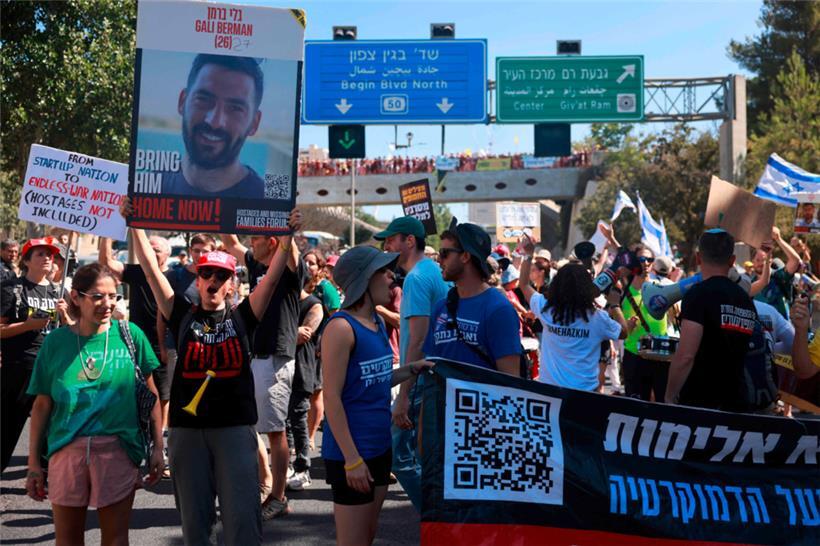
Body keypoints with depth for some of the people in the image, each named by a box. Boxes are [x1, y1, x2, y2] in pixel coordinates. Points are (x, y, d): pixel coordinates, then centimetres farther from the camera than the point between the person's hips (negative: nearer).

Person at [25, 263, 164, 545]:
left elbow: (150, 394, 6)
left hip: (118, 448, -1)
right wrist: (33, 463, 6)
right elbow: (42, 405, 7)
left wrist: (158, 447, 2)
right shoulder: (55, 342, 3)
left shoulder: (130, 334, 1)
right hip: (67, 448, 1)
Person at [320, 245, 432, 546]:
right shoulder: (341, 327, -17)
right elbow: (332, 398, -18)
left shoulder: (377, 322, 8)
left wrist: (411, 369, 2)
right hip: (351, 452, -8)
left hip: (380, 447, 8)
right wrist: (351, 458, -20)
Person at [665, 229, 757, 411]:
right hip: (735, 403, 6)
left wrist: (669, 397, -9)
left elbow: (685, 356, -19)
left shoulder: (699, 294, -12)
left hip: (699, 403, -6)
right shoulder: (747, 300, 10)